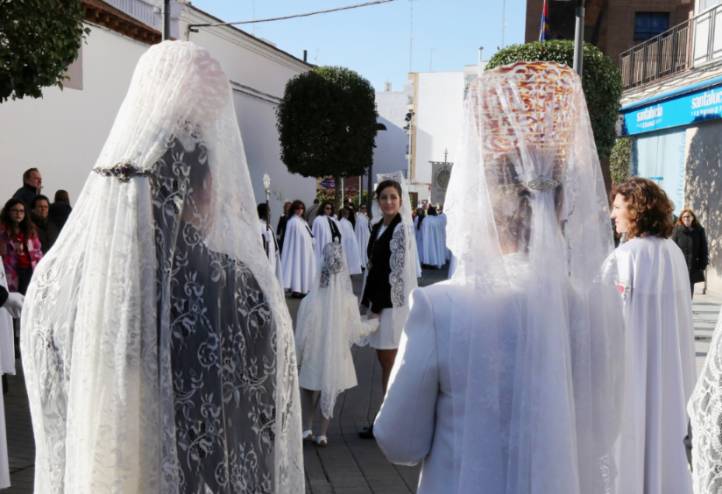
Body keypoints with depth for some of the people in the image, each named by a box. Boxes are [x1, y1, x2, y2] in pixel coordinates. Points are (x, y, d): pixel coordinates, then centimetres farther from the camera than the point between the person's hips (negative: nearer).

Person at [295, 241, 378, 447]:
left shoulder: (309, 301, -20)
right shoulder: (349, 300, -18)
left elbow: (301, 335, -11)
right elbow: (356, 331, -9)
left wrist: (297, 358, 5)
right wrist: (375, 323, 10)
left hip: (313, 358, -1)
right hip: (337, 358, 1)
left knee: (308, 389, 23)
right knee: (331, 394, 19)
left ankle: (307, 427, 20)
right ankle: (322, 434, 22)